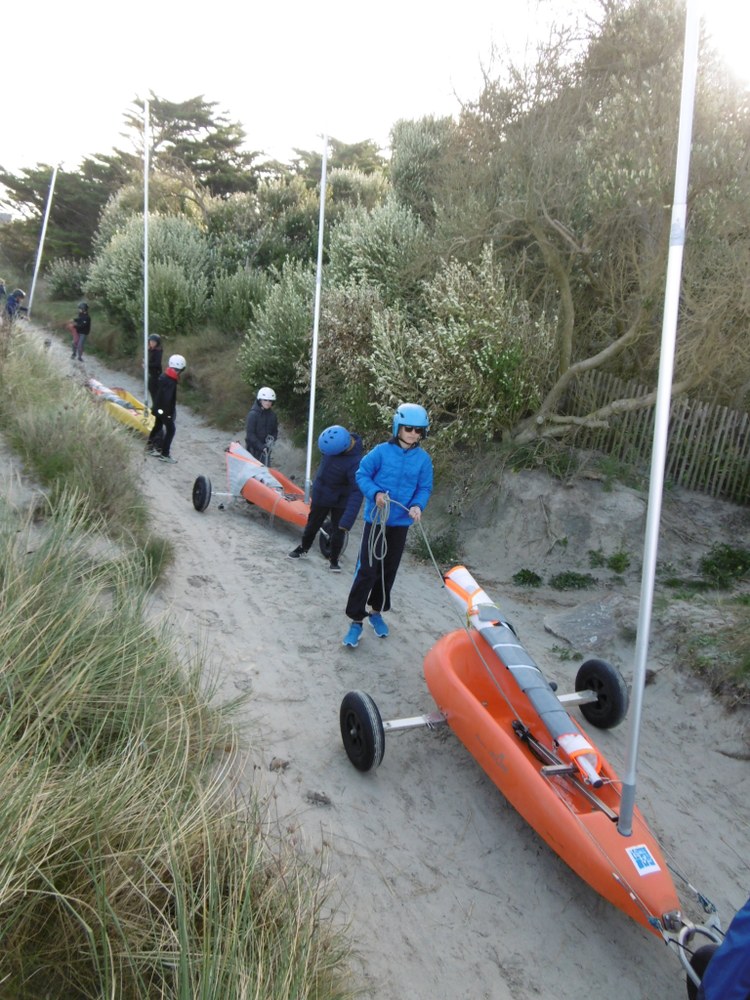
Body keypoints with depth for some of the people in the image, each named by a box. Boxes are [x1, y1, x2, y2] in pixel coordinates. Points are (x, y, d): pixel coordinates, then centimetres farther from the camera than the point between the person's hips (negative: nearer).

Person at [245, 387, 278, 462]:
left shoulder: (272, 415, 3)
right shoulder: (253, 414, -14)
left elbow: (275, 430, 13)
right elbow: (250, 434, -17)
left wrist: (272, 438, -9)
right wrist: (261, 446, -23)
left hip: (265, 448, 5)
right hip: (253, 448, -5)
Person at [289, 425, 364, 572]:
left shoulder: (354, 463, -36)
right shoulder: (337, 439, -20)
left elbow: (357, 493, -37)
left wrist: (347, 521, -42)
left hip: (340, 500, -5)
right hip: (321, 495, 5)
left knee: (338, 532, 5)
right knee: (312, 525, 22)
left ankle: (334, 560, 30)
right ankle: (303, 548, 47)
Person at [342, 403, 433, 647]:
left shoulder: (424, 459, -2)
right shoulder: (382, 451, -10)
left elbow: (425, 488, 2)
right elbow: (362, 474, -4)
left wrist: (418, 505, -17)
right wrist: (375, 493, -21)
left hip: (401, 522, 3)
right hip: (376, 518, -3)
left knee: (389, 570, 15)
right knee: (367, 570, -7)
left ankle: (377, 611, 36)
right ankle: (356, 620, 4)